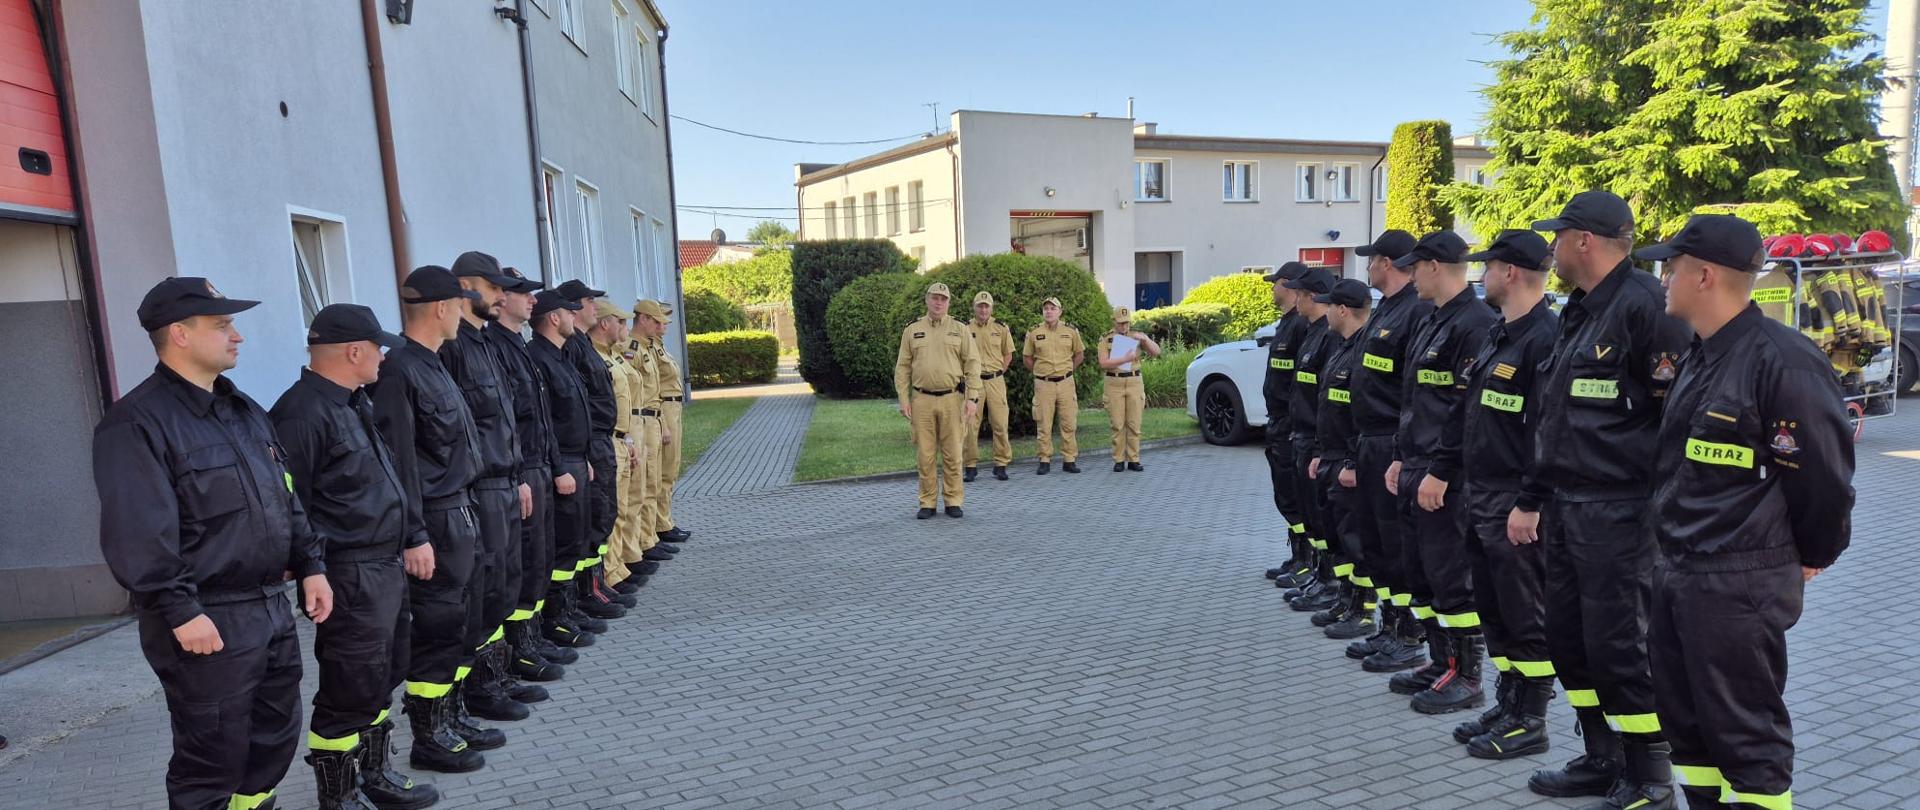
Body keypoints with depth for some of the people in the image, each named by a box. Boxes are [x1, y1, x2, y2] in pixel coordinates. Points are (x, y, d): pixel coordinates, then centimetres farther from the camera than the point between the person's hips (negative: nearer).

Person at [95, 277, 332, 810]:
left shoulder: (242, 410, 13)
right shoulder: (137, 423, -14)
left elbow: (286, 499, 17)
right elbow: (137, 534, -21)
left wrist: (311, 565, 11)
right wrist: (180, 612, -22)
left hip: (272, 609, 8)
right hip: (208, 624, -8)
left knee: (276, 737, 18)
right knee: (212, 760, 3)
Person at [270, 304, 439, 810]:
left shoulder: (354, 404, 14)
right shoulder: (303, 413, -18)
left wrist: (411, 538, 20)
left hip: (386, 566, 10)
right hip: (350, 576, -10)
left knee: (381, 682, 19)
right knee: (350, 692, 2)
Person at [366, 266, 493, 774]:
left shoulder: (433, 365, 13)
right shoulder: (398, 370, -17)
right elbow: (397, 462, -20)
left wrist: (466, 511, 17)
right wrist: (415, 537, -20)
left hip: (462, 513, 9)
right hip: (436, 522, -9)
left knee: (461, 626, 17)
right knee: (435, 632, 2)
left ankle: (453, 719, 30)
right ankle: (428, 738, 16)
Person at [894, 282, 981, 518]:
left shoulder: (959, 330, 5)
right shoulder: (912, 331, 8)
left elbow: (973, 365, 2)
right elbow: (902, 367, 8)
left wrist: (972, 398, -6)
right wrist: (903, 399, 0)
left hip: (951, 399, -1)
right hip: (922, 400, 1)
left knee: (952, 454, 3)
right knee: (925, 454, 3)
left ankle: (953, 501, 13)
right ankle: (927, 503, 12)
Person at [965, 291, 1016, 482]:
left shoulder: (1001, 328, 5)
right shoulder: (966, 329, 2)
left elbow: (1008, 354, 14)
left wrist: (999, 371, 5)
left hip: (996, 381, 1)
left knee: (1000, 424, 1)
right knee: (971, 425, 0)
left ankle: (1001, 464, 12)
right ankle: (971, 466, 9)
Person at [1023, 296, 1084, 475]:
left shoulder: (1071, 331, 3)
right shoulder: (1034, 333, 1)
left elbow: (1080, 354, 16)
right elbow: (1027, 357, 11)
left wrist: (1067, 370, 12)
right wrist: (1039, 372, 9)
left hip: (1066, 383, 1)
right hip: (1043, 384, -1)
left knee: (1069, 423, 2)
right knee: (1044, 425, 2)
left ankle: (1069, 460, 11)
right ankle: (1045, 461, 10)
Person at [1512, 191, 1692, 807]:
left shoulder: (1642, 305, -14)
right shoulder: (1577, 312, 16)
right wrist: (1532, 498, 19)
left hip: (1617, 510, -9)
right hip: (1566, 504, 9)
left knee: (1618, 646, -1)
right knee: (1569, 640, 15)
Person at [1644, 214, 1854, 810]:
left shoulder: (1780, 358, -19)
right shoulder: (1702, 354, 11)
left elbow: (1822, 472, -15)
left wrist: (1811, 556, -2)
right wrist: (1680, 549, 19)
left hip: (1740, 586, -9)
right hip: (1679, 573, 9)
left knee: (1745, 733, 4)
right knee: (1685, 719, 19)